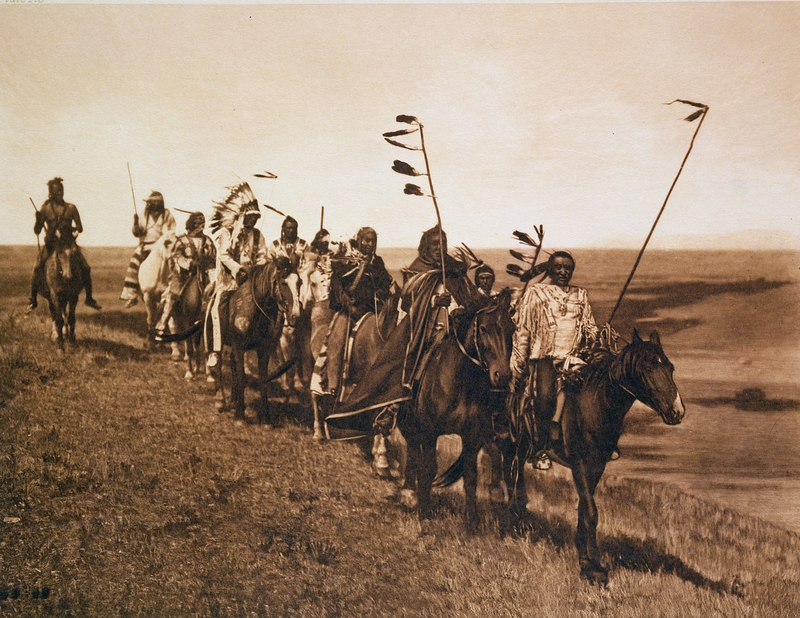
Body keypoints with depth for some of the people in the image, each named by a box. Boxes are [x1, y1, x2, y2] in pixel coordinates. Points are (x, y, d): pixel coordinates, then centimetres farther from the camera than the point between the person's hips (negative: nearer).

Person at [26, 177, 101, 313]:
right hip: (51, 244, -1)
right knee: (38, 268, -21)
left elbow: (80, 228, 9)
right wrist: (38, 219, -15)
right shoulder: (45, 209, 3)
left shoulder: (71, 208, 5)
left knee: (85, 268, -10)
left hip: (69, 243, 1)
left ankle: (89, 298, 8)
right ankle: (33, 300, -11)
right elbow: (37, 231, 3)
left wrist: (70, 228, -7)